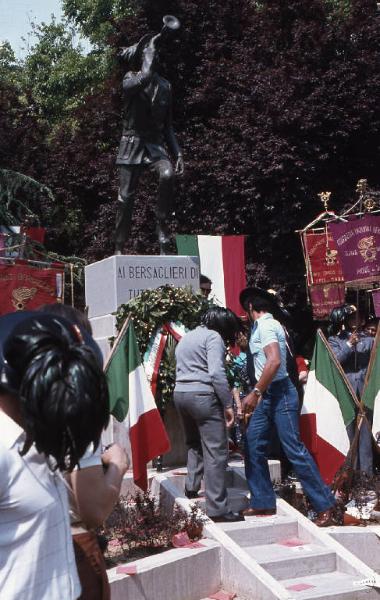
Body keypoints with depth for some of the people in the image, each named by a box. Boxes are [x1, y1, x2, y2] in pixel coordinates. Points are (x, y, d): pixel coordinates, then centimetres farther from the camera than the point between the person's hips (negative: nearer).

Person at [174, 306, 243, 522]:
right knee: (216, 452, -6)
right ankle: (217, 508, -8)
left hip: (180, 392, 9)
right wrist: (228, 405, -14)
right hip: (203, 395, -8)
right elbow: (217, 374, -16)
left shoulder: (186, 338, 21)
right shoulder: (213, 337, -6)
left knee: (194, 443, 26)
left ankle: (192, 487, 32)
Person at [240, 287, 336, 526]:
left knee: (295, 450, -8)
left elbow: (274, 361, -26)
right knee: (253, 446, 7)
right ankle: (263, 502, 12)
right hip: (268, 396, 10)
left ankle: (325, 505, -1)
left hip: (279, 394, -10)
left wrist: (255, 393, -24)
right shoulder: (266, 325, 17)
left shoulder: (265, 326, -14)